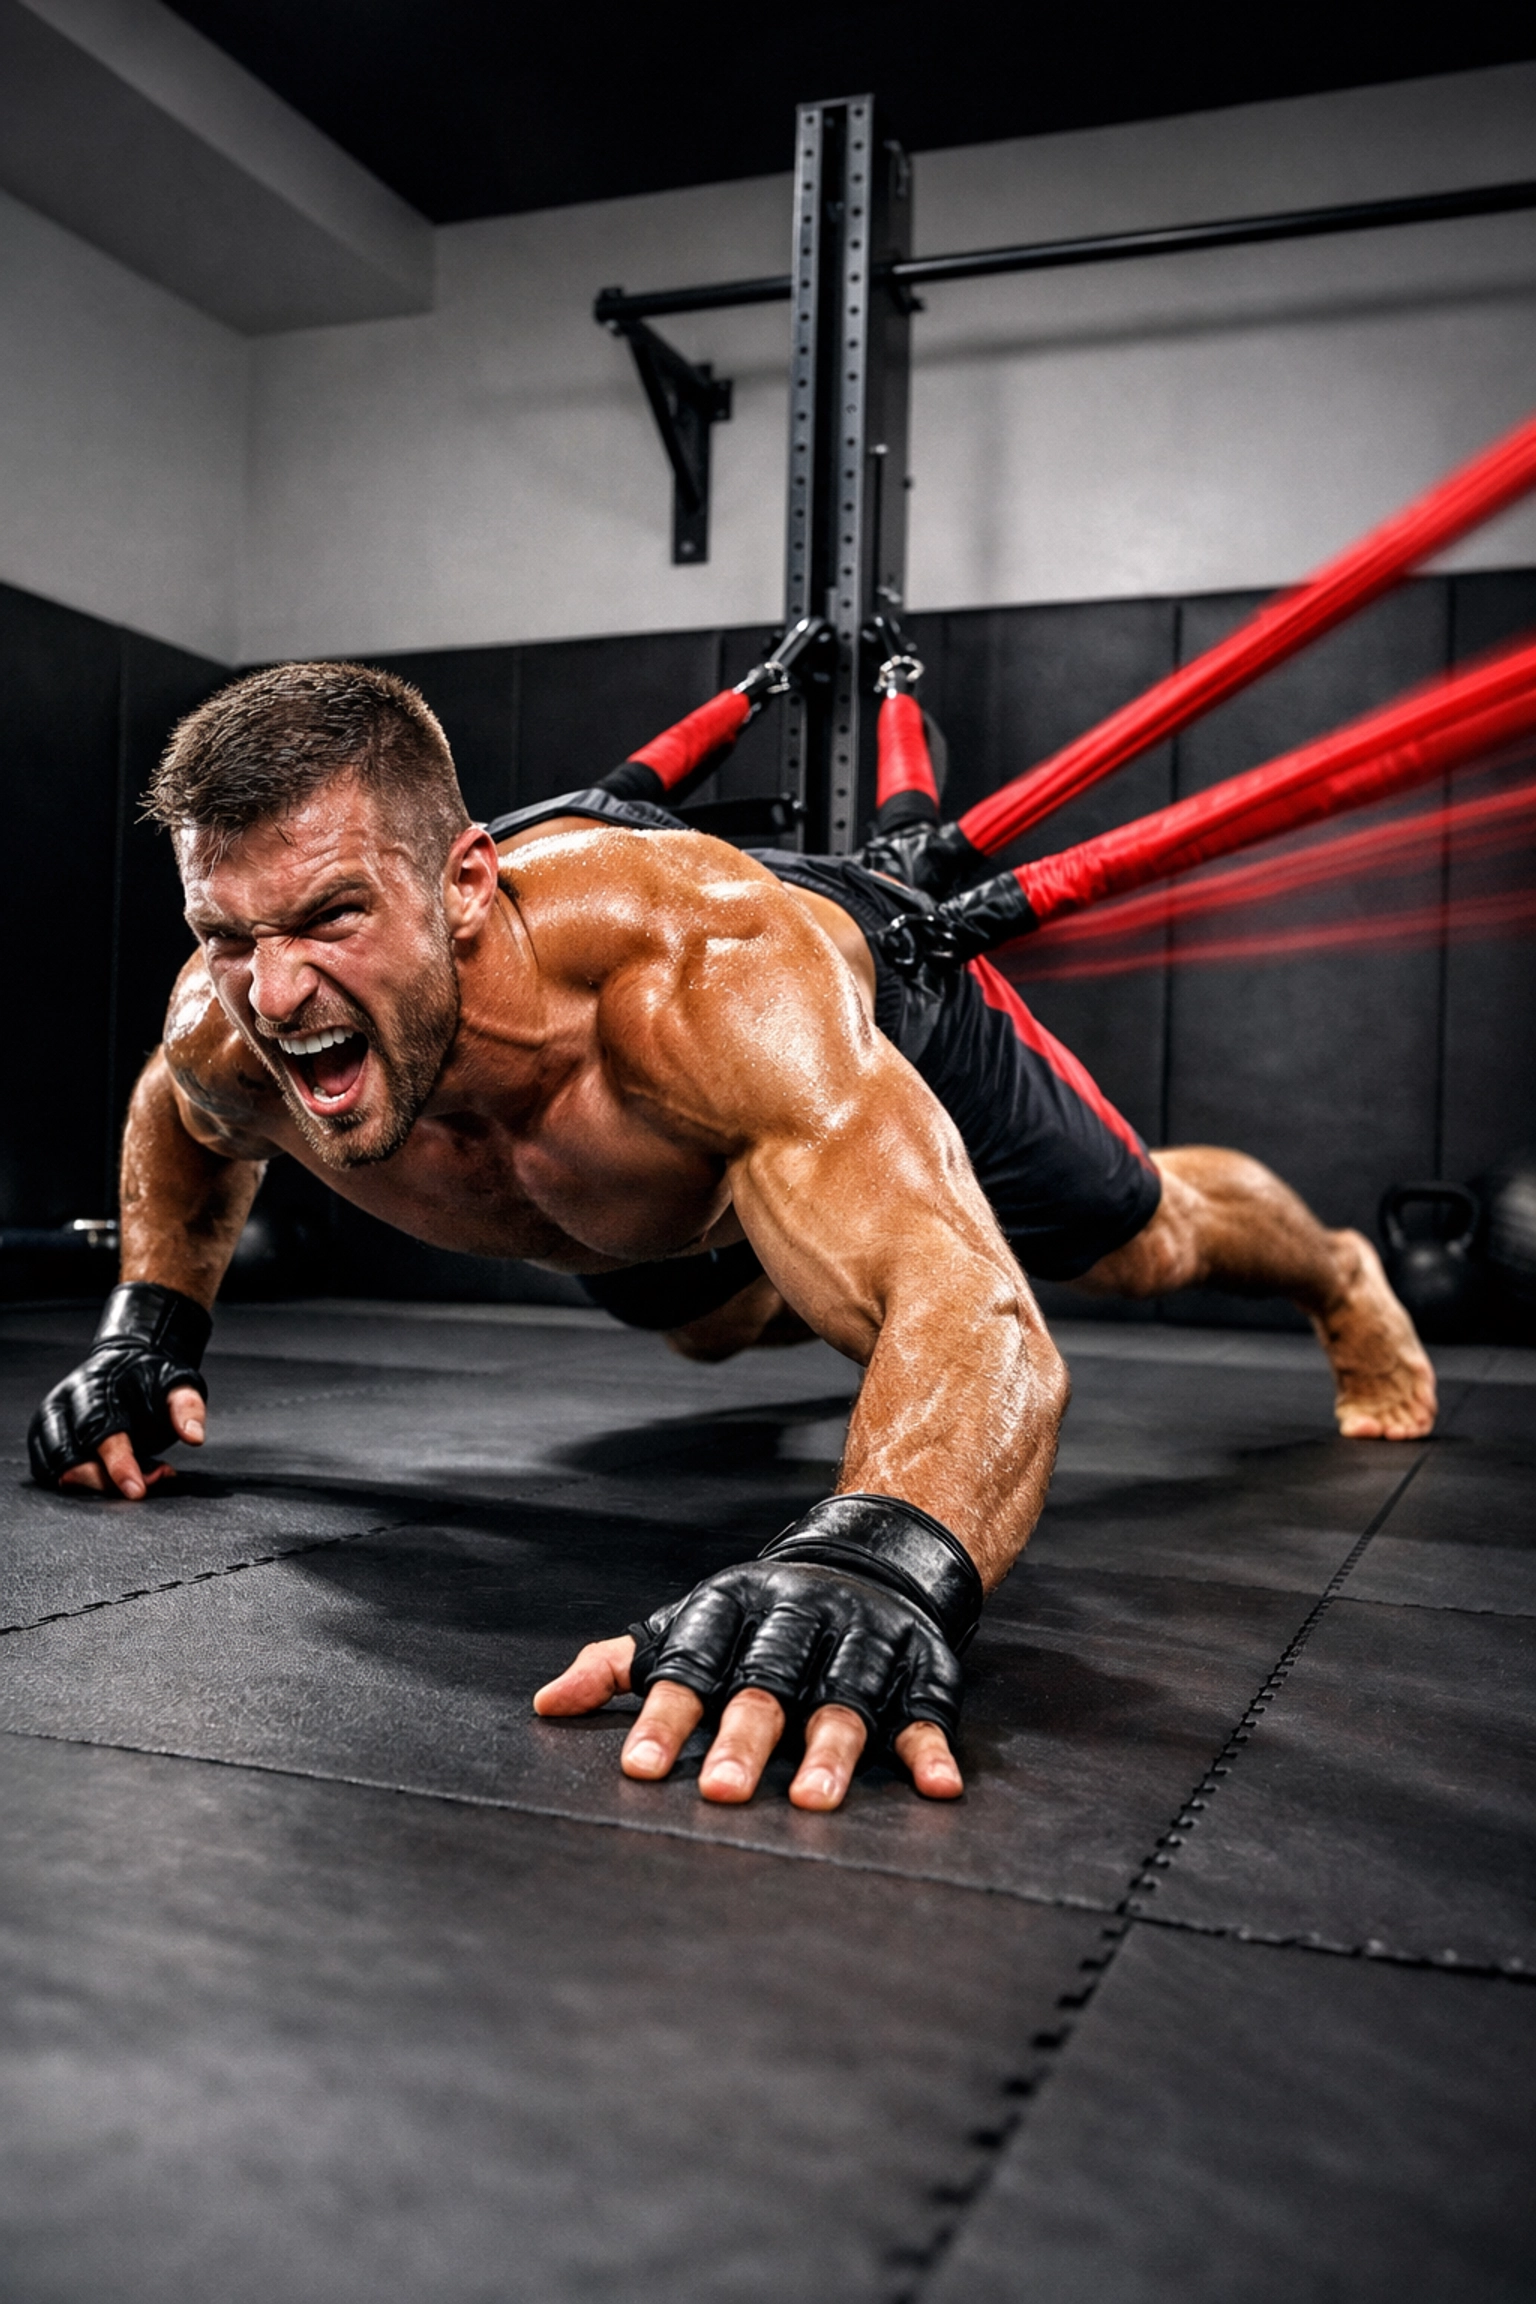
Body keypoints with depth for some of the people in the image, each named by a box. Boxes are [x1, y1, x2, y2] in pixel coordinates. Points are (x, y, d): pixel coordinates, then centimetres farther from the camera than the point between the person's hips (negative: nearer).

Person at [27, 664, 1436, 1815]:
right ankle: (799, 1301, 75)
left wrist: (886, 1562, -82)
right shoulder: (228, 1035, -34)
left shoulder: (697, 958, -53)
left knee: (1144, 1245, 20)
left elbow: (976, 1314, -63)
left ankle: (1340, 1278, 57)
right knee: (718, 1324, 37)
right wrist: (152, 1316, -19)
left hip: (881, 1015, -4)